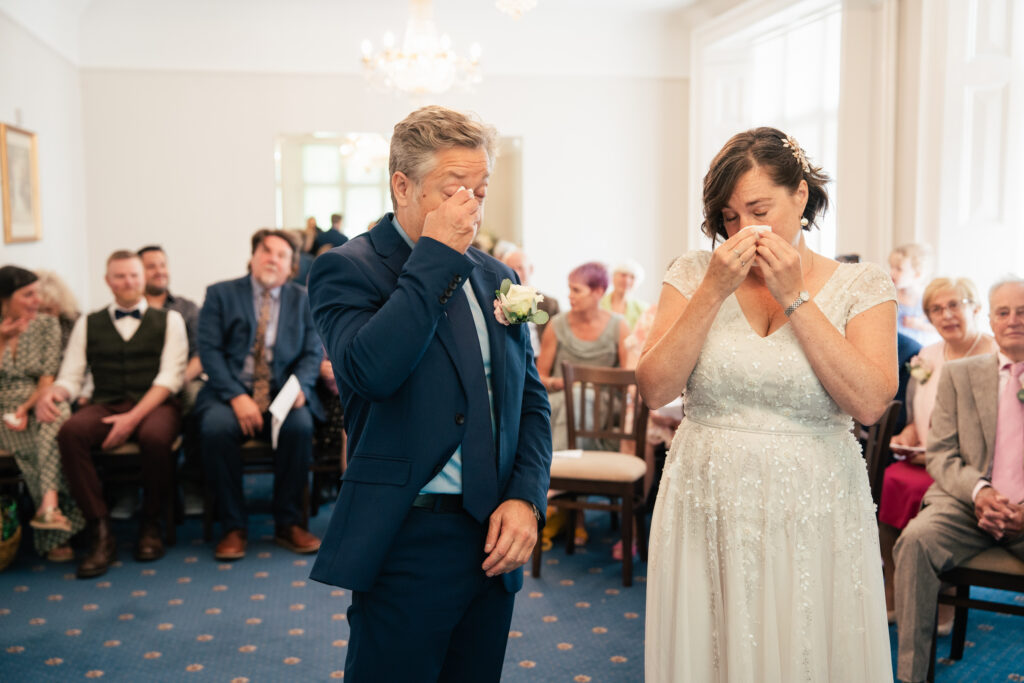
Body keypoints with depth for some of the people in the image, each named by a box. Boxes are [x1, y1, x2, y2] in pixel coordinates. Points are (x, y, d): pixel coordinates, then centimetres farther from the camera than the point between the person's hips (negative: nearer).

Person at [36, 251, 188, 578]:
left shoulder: (168, 320, 11)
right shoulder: (88, 324, 18)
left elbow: (170, 376, -2)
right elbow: (71, 376, 11)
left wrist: (134, 417, -16)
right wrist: (52, 392, -15)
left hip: (154, 405, -2)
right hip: (105, 406, 2)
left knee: (156, 436, -37)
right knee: (70, 432, -31)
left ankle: (151, 524, -12)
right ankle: (101, 532, -24)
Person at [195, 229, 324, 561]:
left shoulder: (302, 299, 15)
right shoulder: (221, 294, 8)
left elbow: (312, 353, 8)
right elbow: (209, 350, -2)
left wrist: (299, 386, -15)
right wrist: (237, 397, -17)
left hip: (283, 393, 1)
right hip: (230, 391, -1)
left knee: (300, 426, -32)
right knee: (215, 427, -33)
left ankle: (288, 523, -15)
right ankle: (234, 527, -18)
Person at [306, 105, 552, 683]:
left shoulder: (495, 277, 11)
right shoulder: (348, 269, -7)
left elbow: (531, 398, 12)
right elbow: (370, 370, -27)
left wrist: (525, 498, -3)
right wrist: (434, 255, -20)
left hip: (496, 542, 6)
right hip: (407, 543, -6)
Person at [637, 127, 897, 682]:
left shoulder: (862, 286, -1)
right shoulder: (695, 273, 1)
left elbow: (870, 403, -15)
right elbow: (655, 389, -7)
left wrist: (794, 298, -14)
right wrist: (714, 291, -13)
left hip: (812, 515, -1)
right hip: (706, 512, 1)